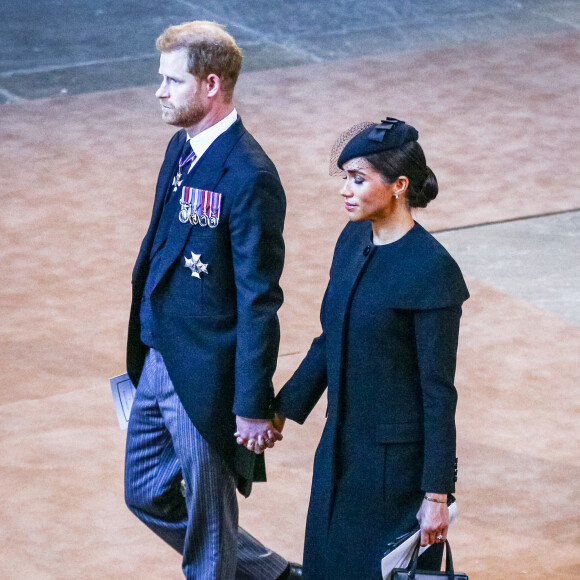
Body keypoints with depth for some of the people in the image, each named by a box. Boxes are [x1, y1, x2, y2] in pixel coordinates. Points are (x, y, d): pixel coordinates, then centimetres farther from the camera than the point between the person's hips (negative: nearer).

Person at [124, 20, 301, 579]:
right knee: (147, 496, 20)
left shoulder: (249, 177, -22)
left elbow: (258, 299, -20)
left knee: (206, 521, 7)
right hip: (159, 362, 9)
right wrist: (144, 353, 19)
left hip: (205, 376, -9)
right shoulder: (182, 146, 6)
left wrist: (254, 404, -19)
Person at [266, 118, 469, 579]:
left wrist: (437, 494, -16)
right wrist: (283, 410, 17)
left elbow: (439, 391, -18)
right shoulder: (354, 239, 3)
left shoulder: (431, 269, -20)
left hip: (398, 460, -8)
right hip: (342, 449, 8)